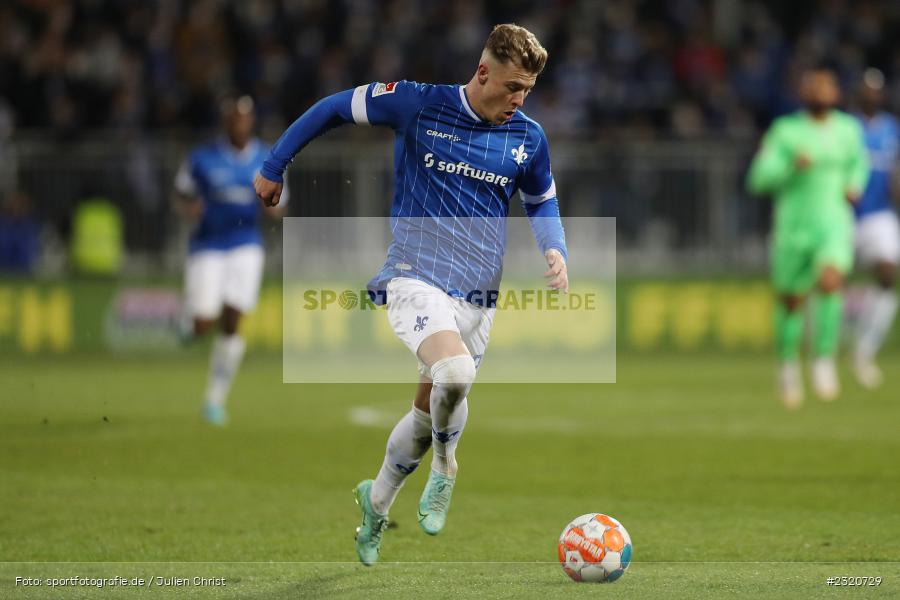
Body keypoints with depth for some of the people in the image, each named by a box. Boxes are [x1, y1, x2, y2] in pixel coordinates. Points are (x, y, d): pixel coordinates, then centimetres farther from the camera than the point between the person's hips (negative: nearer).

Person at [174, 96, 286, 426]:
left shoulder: (267, 160, 1)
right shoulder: (203, 158, -6)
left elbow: (277, 209, 9)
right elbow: (181, 196, 5)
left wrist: (272, 207, -14)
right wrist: (189, 207, -18)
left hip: (246, 247, 2)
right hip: (207, 247, -2)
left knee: (231, 324, -5)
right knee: (203, 326, -11)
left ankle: (215, 398, 7)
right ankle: (189, 323, 29)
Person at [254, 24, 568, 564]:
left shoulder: (528, 138, 3)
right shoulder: (418, 105, -8)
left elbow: (542, 202, 22)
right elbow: (333, 109, 3)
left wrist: (556, 251, 1)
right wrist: (274, 168, 9)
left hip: (478, 295, 5)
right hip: (415, 278, -4)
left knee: (433, 409, 10)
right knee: (454, 370, -31)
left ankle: (377, 501, 36)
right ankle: (445, 465, -2)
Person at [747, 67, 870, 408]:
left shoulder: (848, 130, 6)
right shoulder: (785, 131, -3)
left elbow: (858, 162, 27)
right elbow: (759, 178, -9)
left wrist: (855, 185, 7)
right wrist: (791, 166, -25)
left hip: (834, 223, 1)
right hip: (793, 225, -1)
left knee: (830, 281, -27)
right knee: (791, 301, 8)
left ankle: (824, 361, -16)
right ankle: (787, 364, 35)